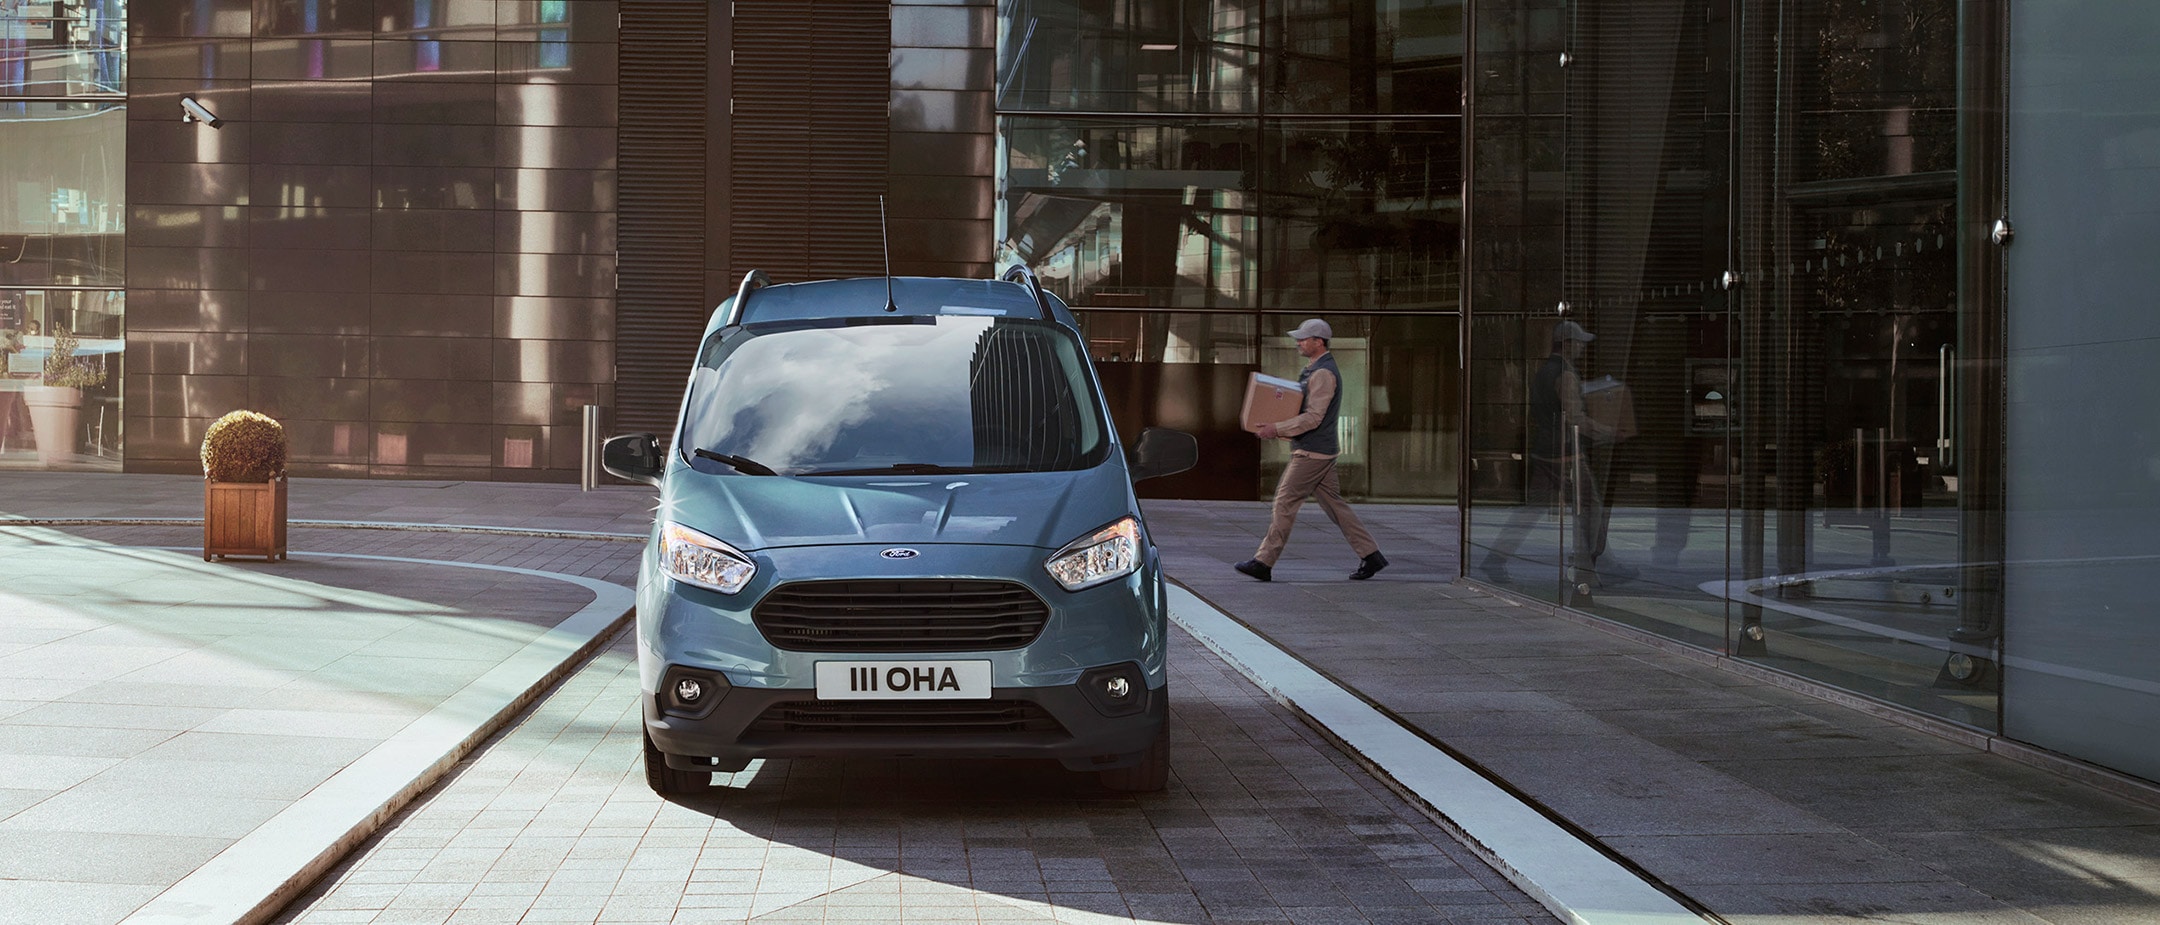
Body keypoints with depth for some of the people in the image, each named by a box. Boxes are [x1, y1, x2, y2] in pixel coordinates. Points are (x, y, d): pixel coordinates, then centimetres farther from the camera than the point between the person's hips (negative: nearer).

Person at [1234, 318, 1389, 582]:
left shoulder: (1323, 374, -16)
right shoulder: (1315, 370, 17)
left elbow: (1313, 417, -23)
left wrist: (1277, 429, -23)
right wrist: (1279, 428, 13)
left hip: (1312, 452, -10)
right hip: (1320, 451, 10)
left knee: (1285, 503, -7)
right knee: (1335, 505, 11)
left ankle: (1264, 562, -4)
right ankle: (1370, 555, 11)